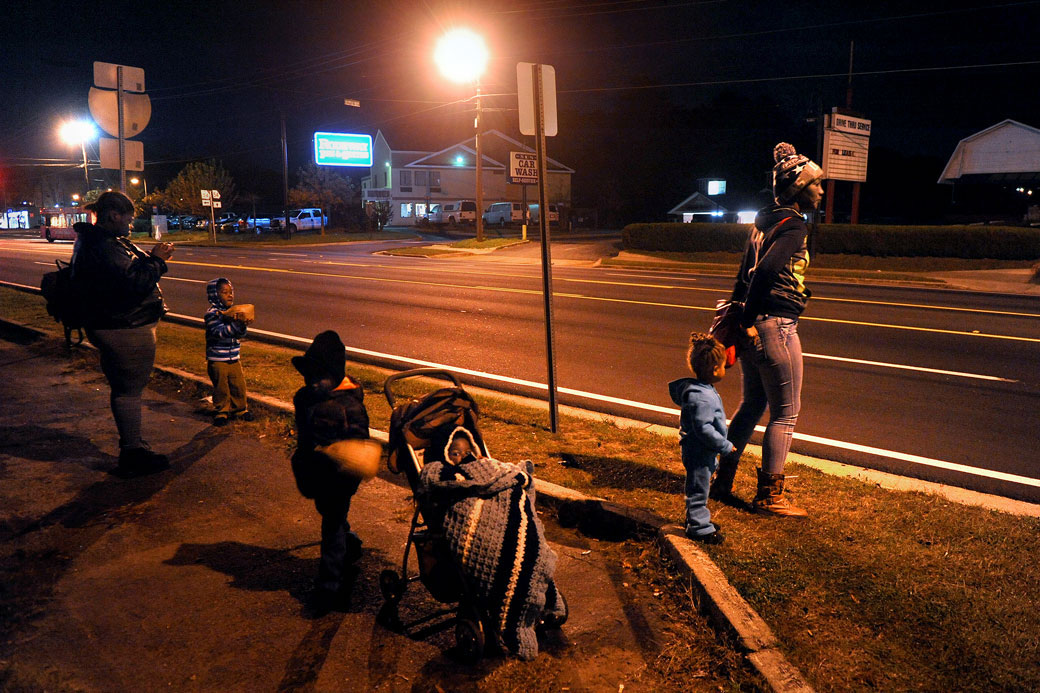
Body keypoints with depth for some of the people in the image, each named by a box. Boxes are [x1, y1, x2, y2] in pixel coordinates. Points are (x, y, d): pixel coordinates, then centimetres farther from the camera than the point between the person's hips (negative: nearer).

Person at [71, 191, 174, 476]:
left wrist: (150, 257, 7)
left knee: (125, 389, 20)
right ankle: (132, 454, 7)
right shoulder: (103, 247, -23)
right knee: (129, 390, -2)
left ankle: (132, 446, 33)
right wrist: (156, 261, -17)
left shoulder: (96, 240, 13)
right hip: (124, 331, -11)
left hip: (117, 328, 11)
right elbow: (134, 284, -29)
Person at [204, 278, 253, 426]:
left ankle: (240, 409, 25)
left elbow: (240, 334, 3)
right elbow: (219, 332, -24)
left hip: (234, 358, 6)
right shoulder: (212, 314, -12)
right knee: (221, 388, 3)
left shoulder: (234, 312, 8)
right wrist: (236, 324, -33)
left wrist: (243, 325, -18)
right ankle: (221, 412, 18)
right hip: (217, 359, -5)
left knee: (239, 385, 9)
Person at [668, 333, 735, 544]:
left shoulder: (703, 390, 4)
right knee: (698, 490, 4)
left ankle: (698, 520, 39)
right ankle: (699, 528, 17)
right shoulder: (701, 397, -29)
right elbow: (703, 428, -30)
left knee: (698, 489, 24)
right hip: (698, 453, -11)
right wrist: (725, 446, -20)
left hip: (703, 452, 11)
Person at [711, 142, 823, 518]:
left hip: (752, 325, 9)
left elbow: (745, 273, 17)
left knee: (751, 406, 19)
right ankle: (769, 496, 10)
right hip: (776, 327, -9)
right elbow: (767, 269, -26)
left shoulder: (764, 221, 14)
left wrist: (738, 315, 20)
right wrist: (748, 320, -19)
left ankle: (722, 480, 25)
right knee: (785, 414, 3)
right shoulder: (794, 226, -13)